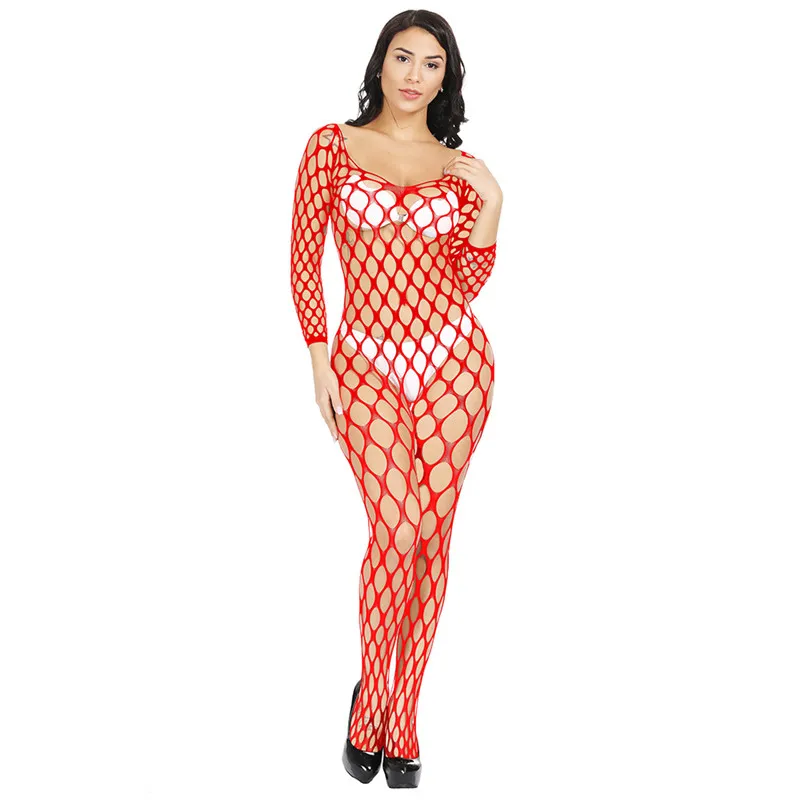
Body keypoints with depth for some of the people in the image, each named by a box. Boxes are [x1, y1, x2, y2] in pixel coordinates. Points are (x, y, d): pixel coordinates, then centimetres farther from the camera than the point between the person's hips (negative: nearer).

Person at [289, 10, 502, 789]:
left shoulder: (459, 169, 9)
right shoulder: (332, 145, 3)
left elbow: (467, 284, 7)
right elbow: (304, 258, 2)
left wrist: (490, 206, -4)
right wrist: (318, 359, -3)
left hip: (452, 359, 2)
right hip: (367, 365, -2)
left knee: (431, 534, 3)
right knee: (396, 532, -8)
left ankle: (399, 722, 19)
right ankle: (370, 699, 18)